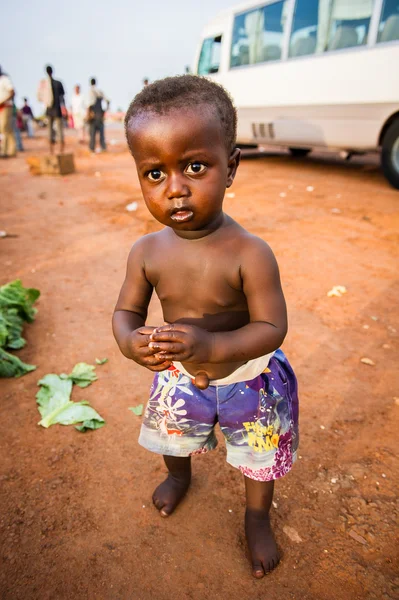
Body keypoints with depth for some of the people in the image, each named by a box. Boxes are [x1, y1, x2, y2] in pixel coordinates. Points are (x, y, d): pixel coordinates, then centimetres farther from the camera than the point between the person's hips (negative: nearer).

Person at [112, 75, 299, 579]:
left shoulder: (250, 254, -31)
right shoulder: (147, 252, -18)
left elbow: (271, 328, -28)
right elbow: (126, 311, -8)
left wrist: (212, 346, -43)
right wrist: (130, 341, -31)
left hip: (247, 379, -3)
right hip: (178, 377, 4)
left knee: (259, 456, 21)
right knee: (173, 437, 31)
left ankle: (257, 518, 55)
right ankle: (179, 475, 69)